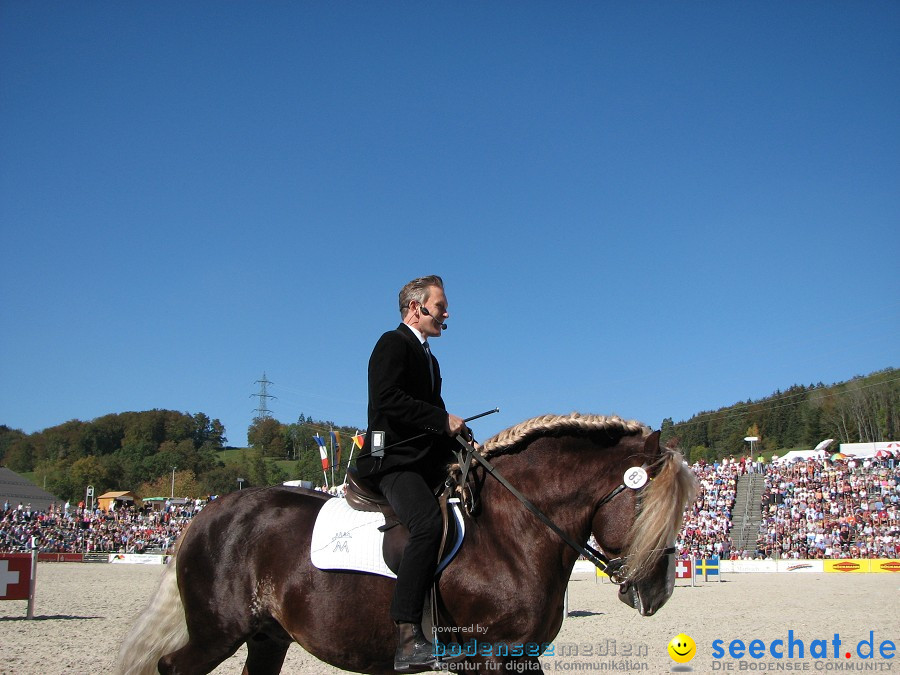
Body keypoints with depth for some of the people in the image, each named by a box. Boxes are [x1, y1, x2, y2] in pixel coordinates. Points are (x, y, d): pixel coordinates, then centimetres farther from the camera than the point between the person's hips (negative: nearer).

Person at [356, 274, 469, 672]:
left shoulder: (427, 357, 27)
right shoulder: (393, 343, -1)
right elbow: (387, 398, -18)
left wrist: (460, 437, 5)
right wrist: (443, 421, -17)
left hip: (428, 463, 10)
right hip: (392, 462, -10)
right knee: (428, 522, -31)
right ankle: (408, 639, -34)